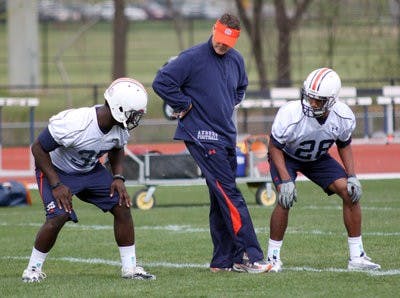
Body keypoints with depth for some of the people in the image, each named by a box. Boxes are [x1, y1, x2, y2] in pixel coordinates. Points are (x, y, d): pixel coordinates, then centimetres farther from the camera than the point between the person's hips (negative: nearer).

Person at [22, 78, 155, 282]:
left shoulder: (121, 129, -16)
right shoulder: (73, 124, -37)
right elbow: (38, 148, -24)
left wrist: (118, 177, -7)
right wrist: (56, 185, -25)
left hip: (90, 170, 6)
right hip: (57, 170, -6)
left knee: (122, 206, -5)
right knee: (58, 217, -24)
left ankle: (129, 267, 5)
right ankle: (33, 269, -4)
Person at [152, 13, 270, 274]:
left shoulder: (236, 60, 9)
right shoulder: (193, 58, -12)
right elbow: (162, 82, -16)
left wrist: (229, 105, 14)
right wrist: (185, 106, -11)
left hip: (226, 136, 8)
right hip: (202, 137, -8)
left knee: (221, 200, 11)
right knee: (230, 196, -12)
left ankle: (224, 260, 17)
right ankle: (251, 256, -13)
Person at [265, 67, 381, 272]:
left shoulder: (343, 117, -24)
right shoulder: (290, 115, -37)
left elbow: (344, 145, -2)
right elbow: (274, 146, -21)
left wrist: (352, 176, -13)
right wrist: (285, 181, -28)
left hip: (317, 158, 4)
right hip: (286, 156, -4)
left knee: (350, 193, -9)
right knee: (285, 200, -27)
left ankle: (357, 257, 0)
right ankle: (273, 257, -10)